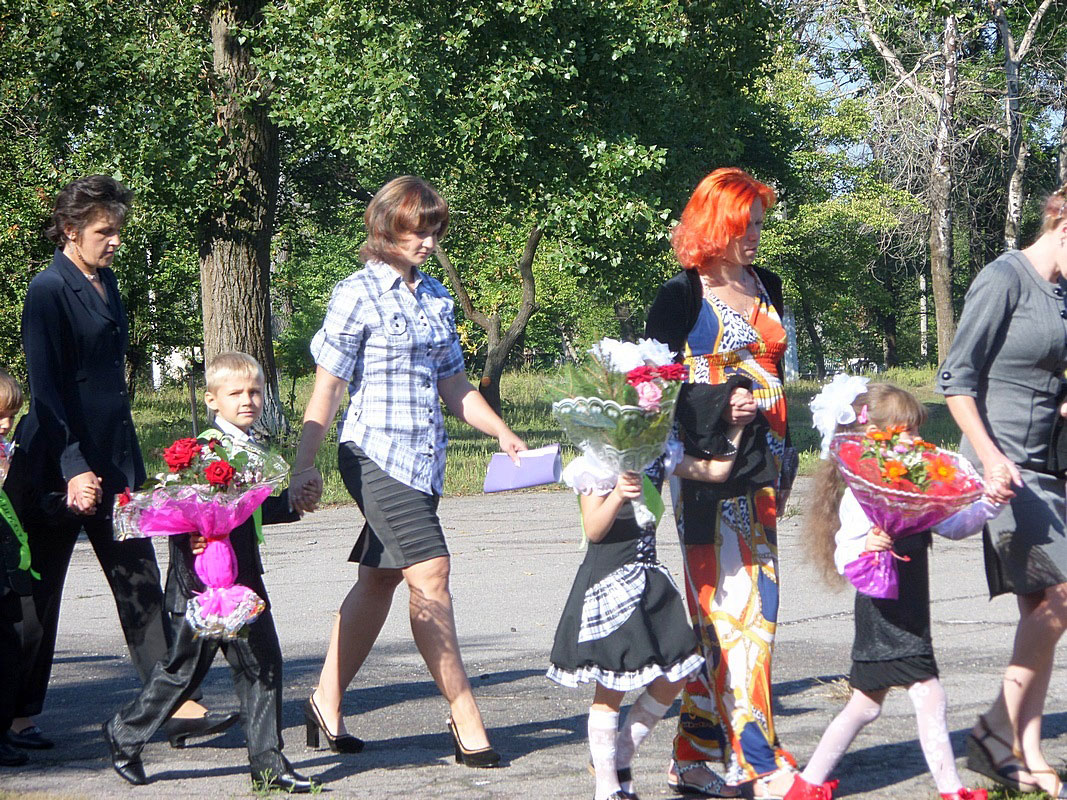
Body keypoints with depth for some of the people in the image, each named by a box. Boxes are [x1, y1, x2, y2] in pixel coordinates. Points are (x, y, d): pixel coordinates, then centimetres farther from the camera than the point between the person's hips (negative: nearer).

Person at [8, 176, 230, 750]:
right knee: (39, 592, 4)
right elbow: (45, 388, -15)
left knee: (140, 582, 3)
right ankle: (19, 714, 15)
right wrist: (74, 468, -20)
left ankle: (178, 703, 3)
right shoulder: (50, 289, -10)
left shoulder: (105, 284, 14)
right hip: (60, 464, -7)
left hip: (114, 459, 7)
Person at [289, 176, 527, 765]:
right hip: (376, 452, -7)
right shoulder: (358, 293, -5)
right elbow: (326, 389, -5)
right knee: (429, 573, -12)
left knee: (379, 581, 10)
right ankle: (465, 716, -9)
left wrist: (502, 433, 6)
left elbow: (453, 385, 19)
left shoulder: (436, 297, 14)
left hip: (423, 459, 7)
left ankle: (326, 704, 21)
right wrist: (302, 468, -8)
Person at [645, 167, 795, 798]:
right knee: (733, 611, -8)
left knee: (757, 609, 4)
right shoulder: (683, 295, -4)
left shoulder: (767, 287, 16)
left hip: (764, 468, 7)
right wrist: (719, 407, -20)